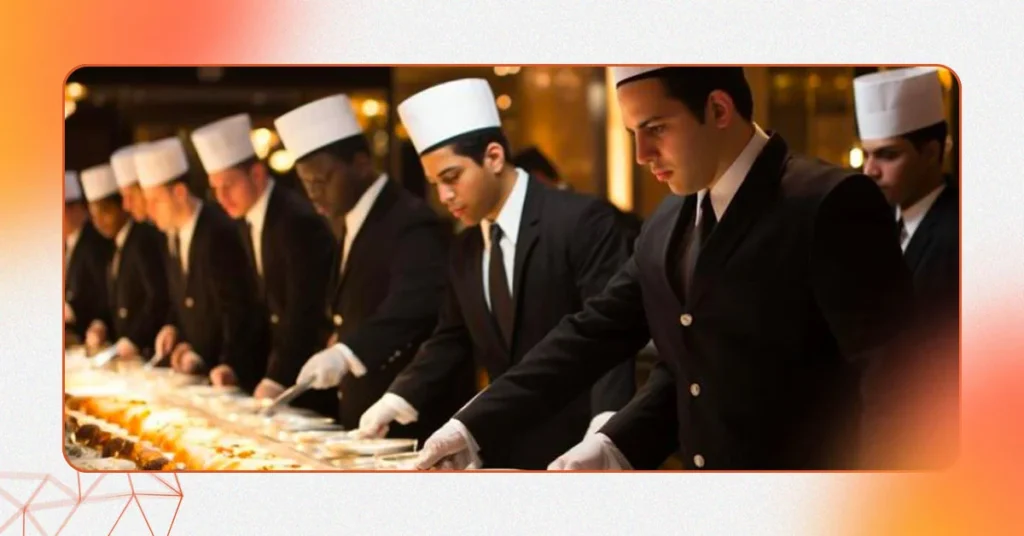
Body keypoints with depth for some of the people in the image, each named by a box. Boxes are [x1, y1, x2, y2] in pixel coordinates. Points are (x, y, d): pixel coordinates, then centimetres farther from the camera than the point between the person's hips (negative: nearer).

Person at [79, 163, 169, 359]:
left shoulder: (145, 240, -11)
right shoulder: (119, 248, 15)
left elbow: (159, 298, -16)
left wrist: (134, 340, -18)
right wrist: (103, 327, 3)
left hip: (148, 350, -8)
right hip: (127, 352, 8)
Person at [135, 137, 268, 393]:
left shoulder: (218, 232, -20)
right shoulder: (172, 236, 6)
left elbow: (238, 309, -19)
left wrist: (229, 365, -21)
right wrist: (172, 328, 0)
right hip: (196, 371, 8)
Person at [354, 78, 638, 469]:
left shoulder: (582, 221, -11)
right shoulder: (465, 249, 12)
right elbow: (453, 338, 21)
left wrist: (604, 427, -29)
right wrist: (398, 400, 7)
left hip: (578, 447, -7)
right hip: (507, 448, 7)